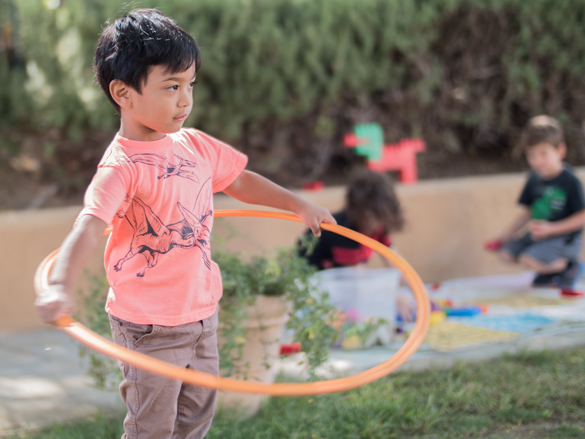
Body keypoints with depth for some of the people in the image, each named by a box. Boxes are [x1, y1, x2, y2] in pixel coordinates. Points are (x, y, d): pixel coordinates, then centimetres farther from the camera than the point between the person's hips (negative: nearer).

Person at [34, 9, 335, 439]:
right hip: (150, 326, -7)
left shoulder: (195, 145, 1)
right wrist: (60, 286, -52)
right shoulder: (122, 167, -23)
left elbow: (239, 181, 19)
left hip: (202, 313, 7)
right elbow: (88, 227, -36)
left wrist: (300, 205, 25)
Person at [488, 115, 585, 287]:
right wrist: (505, 236, 4)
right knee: (507, 253, -7)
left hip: (564, 238, -8)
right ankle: (549, 268, 9)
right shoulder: (534, 179, 5)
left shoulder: (570, 181, -16)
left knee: (529, 260, -26)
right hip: (537, 235, 8)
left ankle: (567, 265, 1)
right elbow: (527, 213, 13)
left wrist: (550, 228, -21)